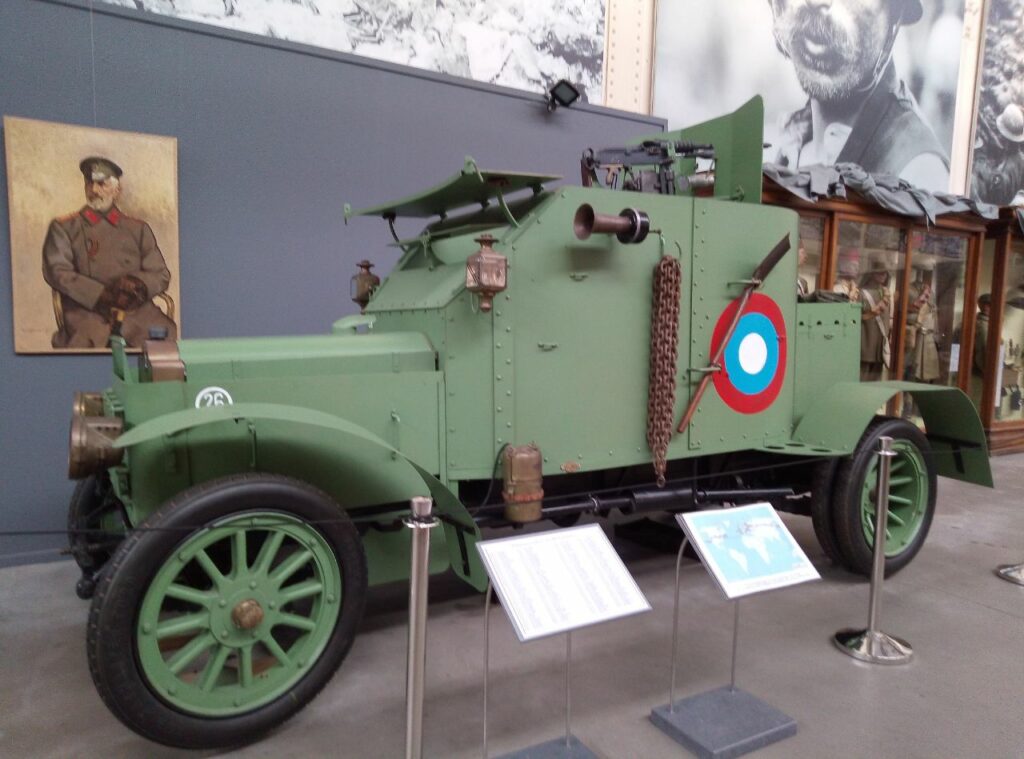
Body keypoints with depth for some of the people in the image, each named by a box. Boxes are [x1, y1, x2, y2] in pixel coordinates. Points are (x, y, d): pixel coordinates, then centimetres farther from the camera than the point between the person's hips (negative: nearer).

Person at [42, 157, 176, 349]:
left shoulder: (139, 229, 21)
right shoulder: (63, 228, 17)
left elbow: (161, 275, 14)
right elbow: (56, 272, 4)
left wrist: (138, 284, -10)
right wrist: (102, 294, -11)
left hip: (136, 308, 2)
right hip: (86, 309, -2)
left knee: (160, 333, -30)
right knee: (90, 335, -36)